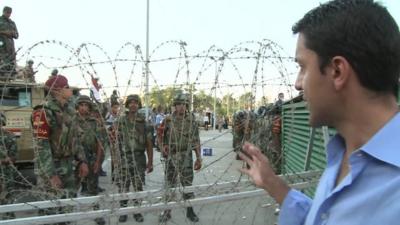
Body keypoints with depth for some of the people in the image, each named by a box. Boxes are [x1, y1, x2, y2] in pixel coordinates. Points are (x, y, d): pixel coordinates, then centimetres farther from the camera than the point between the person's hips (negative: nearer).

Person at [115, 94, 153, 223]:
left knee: (138, 187, 7)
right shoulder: (120, 120, 0)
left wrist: (150, 161, 0)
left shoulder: (143, 122, 2)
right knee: (123, 187, 5)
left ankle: (137, 211, 21)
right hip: (124, 158, 0)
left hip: (139, 158, 1)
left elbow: (149, 143, 3)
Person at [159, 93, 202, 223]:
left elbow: (196, 140, 1)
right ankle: (167, 211, 21)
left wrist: (198, 158, -2)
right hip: (171, 156, 0)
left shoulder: (191, 120, -1)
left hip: (186, 157, 0)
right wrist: (162, 147, -11)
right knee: (170, 185, 8)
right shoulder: (168, 120, -2)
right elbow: (162, 136, 8)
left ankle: (190, 211, 22)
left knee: (188, 184, 7)